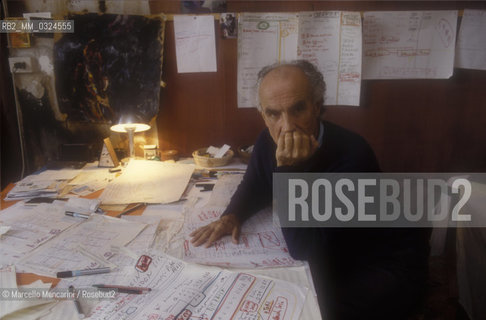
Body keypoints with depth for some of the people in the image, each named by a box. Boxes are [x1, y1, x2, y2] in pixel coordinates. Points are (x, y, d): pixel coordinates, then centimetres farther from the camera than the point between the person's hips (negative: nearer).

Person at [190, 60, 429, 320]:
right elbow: (254, 186, 11)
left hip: (386, 268, -6)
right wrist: (232, 216, -10)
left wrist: (289, 171, -38)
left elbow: (302, 249, -30)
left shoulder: (350, 155, -31)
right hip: (329, 258, 6)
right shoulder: (269, 141, -9)